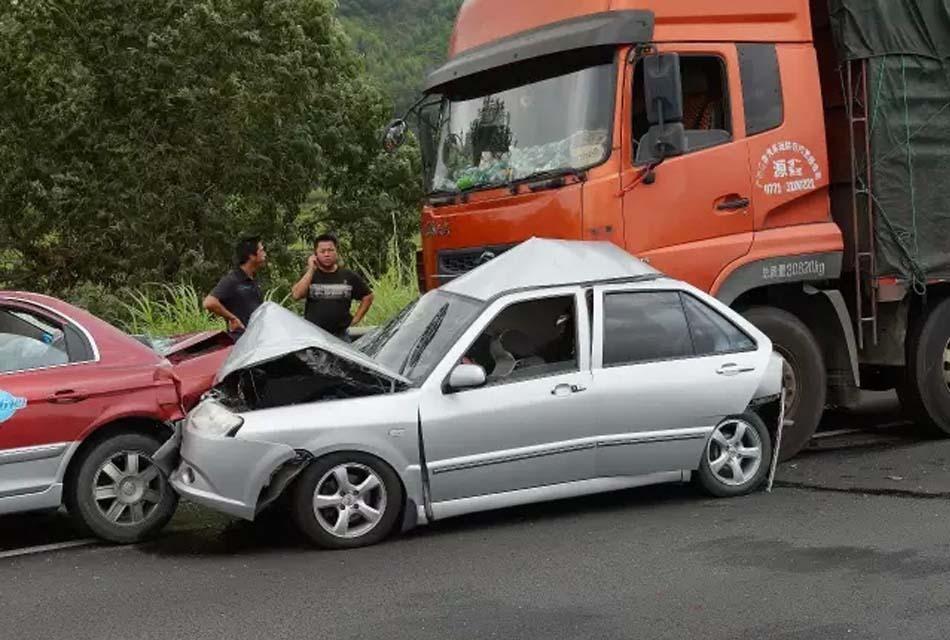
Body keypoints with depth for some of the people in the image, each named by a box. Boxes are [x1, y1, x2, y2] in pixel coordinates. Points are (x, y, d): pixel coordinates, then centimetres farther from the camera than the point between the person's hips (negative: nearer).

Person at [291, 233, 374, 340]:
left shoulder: (348, 277, 7)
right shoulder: (309, 276, 5)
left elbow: (367, 297, 17)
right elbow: (296, 295, -13)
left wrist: (356, 318, 7)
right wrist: (311, 270, -11)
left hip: (339, 335, 1)